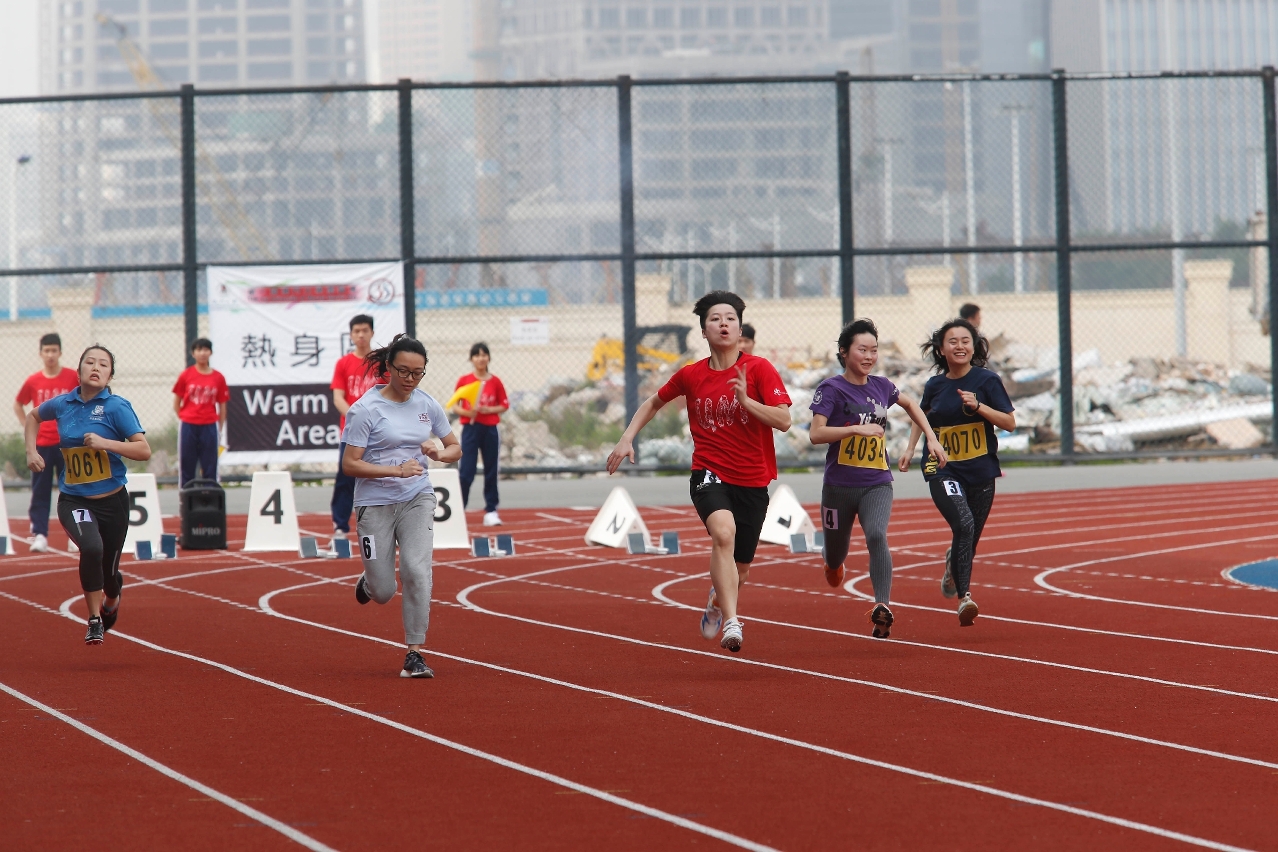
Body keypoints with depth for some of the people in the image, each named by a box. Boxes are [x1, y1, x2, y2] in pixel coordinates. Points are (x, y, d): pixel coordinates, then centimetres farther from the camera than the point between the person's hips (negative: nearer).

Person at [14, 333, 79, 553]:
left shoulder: (74, 377, -3)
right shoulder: (33, 381, 3)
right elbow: (18, 405, 18)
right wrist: (27, 427, 6)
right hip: (41, 444, 1)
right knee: (40, 492, -1)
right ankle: (39, 535, -2)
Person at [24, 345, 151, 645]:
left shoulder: (117, 407, -10)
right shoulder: (62, 404, 0)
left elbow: (144, 451, -18)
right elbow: (33, 416, 24)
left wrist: (105, 443, -28)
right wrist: (31, 450, 11)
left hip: (111, 501, 0)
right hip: (73, 500, 0)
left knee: (109, 572, 12)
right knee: (92, 547, -31)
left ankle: (111, 603, 52)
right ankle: (94, 620, -14)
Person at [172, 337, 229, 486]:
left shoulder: (218, 378, 3)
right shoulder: (185, 375, 1)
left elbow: (222, 406, 6)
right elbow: (177, 404, 6)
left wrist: (220, 430, 2)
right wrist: (185, 420, -2)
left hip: (209, 426, 0)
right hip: (189, 427, 0)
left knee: (210, 468, 1)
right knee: (187, 467, 3)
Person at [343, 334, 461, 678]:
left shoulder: (428, 405, 3)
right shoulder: (365, 409, -11)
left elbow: (455, 448, 14)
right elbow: (350, 464, -13)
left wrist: (439, 453, -10)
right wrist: (396, 470, -24)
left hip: (417, 499, 3)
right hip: (375, 503, -3)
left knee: (417, 570, -19)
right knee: (383, 592, 0)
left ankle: (414, 654, -11)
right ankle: (369, 582, 40)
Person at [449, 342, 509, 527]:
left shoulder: (495, 382, 3)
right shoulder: (464, 381, 1)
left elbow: (504, 405, 7)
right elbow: (454, 406, 3)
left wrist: (489, 410, -11)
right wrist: (468, 412, -15)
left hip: (490, 430, 2)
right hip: (471, 428, -2)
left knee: (491, 471, 5)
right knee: (466, 471, -7)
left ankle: (491, 511, 11)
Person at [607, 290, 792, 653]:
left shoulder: (759, 369, -5)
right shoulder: (691, 375, 2)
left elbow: (784, 420, -13)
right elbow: (654, 402, 21)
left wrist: (746, 400, -24)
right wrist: (627, 438, 12)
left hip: (752, 480, 1)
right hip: (709, 473, -1)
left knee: (739, 572, 10)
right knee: (724, 531, -34)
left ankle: (716, 602, 48)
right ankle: (731, 623, -38)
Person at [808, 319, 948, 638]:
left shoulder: (881, 386, 6)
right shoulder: (832, 389, -8)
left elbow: (910, 404, 28)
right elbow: (816, 433, -20)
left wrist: (932, 438, 21)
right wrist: (858, 428, -27)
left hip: (877, 483, 2)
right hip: (840, 484, -2)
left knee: (877, 536, -25)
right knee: (836, 552, 13)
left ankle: (883, 607, -34)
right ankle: (832, 562, 53)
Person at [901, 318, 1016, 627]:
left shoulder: (987, 380, -4)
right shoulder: (935, 386, 3)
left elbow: (1010, 423, -6)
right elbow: (921, 415, 23)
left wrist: (978, 406, -19)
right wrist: (910, 448, 12)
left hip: (981, 472, 1)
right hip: (943, 470, -1)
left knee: (970, 540, 11)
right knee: (964, 524, -25)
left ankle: (952, 563, 49)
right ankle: (964, 598, -26)